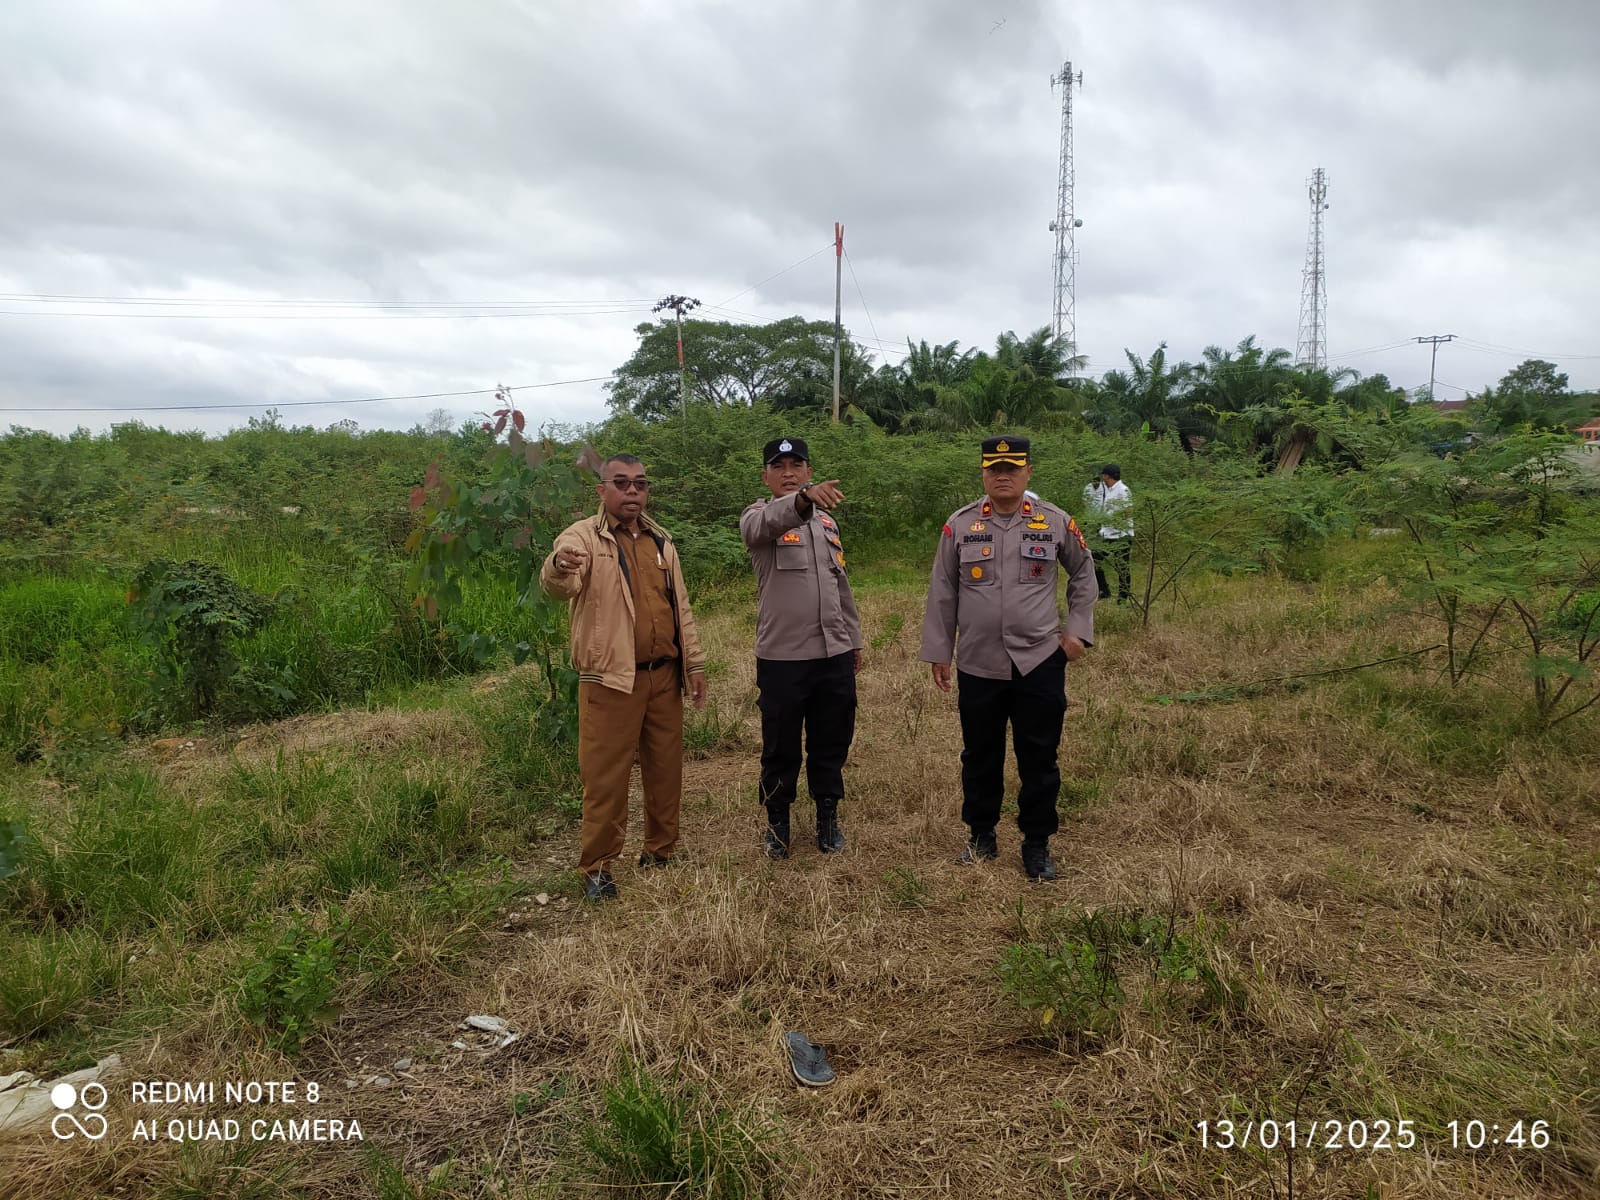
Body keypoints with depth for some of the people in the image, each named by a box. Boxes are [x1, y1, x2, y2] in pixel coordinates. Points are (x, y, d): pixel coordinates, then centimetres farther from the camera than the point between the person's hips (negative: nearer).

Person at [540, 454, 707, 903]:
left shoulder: (660, 540, 13)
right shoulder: (583, 536, -6)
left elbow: (680, 606, 17)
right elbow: (557, 586, -27)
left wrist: (695, 662, 13)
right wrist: (559, 566, -51)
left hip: (664, 676, 6)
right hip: (611, 679, -6)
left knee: (666, 769, 13)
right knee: (606, 777, -1)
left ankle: (660, 851, 30)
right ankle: (596, 867, 12)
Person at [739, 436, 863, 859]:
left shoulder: (826, 520, 13)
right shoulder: (758, 516, -5)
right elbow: (768, 522, -32)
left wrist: (853, 640, 19)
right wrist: (804, 498, -52)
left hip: (834, 653, 5)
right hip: (782, 655, -4)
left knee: (831, 743, 13)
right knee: (781, 748, 8)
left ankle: (828, 817, 30)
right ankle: (777, 822, 26)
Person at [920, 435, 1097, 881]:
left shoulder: (1056, 523, -1)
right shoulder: (960, 524, -1)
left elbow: (1083, 575, 14)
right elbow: (942, 593, 4)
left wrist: (1077, 629, 6)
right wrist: (938, 652, 4)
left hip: (1040, 662, 0)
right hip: (978, 665, 1)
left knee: (1039, 759, 7)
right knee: (980, 755, 13)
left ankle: (1037, 844, 22)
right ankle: (981, 835, 30)